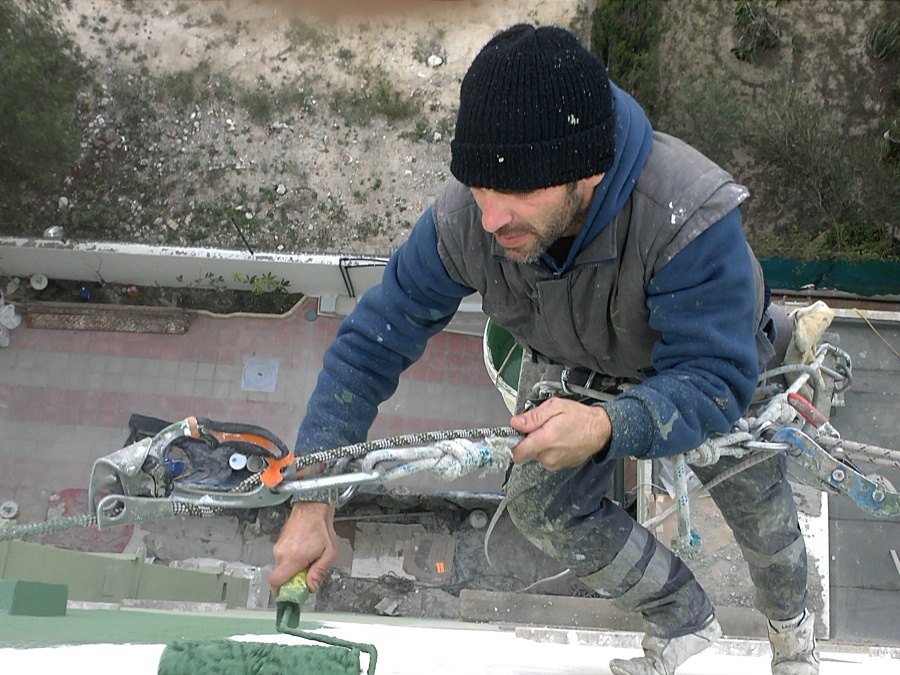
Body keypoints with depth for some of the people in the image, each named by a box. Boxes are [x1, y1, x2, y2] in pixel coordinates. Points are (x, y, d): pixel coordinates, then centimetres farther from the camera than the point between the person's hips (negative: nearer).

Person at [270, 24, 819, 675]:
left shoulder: (689, 216, -47)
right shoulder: (462, 218, -35)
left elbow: (714, 381, -42)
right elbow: (373, 341, -27)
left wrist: (607, 428, -64)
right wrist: (314, 500, -31)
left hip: (717, 365, -2)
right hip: (583, 376, 3)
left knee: (758, 505, 17)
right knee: (542, 506, -1)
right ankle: (684, 622, 26)